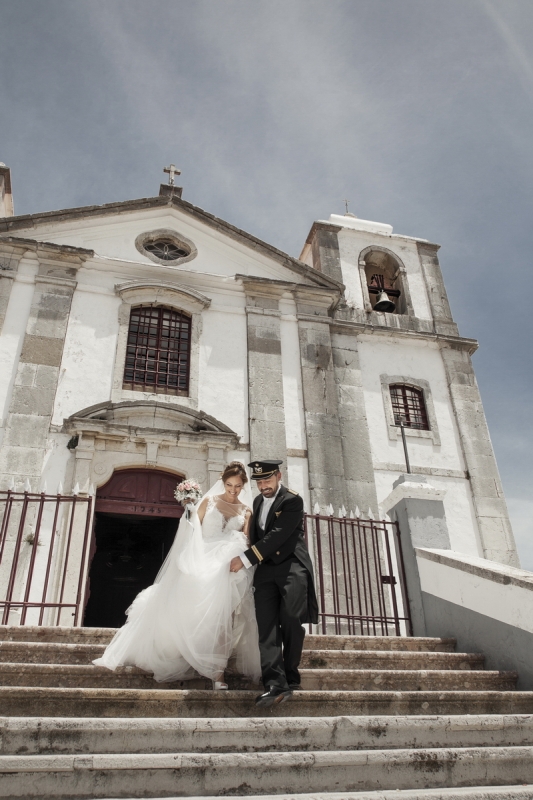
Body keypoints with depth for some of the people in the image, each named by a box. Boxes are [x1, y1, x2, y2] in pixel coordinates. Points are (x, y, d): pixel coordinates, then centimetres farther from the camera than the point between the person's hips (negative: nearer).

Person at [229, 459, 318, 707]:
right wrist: (249, 560, 14)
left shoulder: (292, 501, -9)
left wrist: (246, 559, -20)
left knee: (291, 622, -5)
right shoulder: (258, 501, 16)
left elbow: (277, 536, -18)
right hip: (265, 570, 6)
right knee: (267, 626, -7)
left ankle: (290, 677, 12)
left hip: (291, 567, -6)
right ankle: (275, 684, -13)